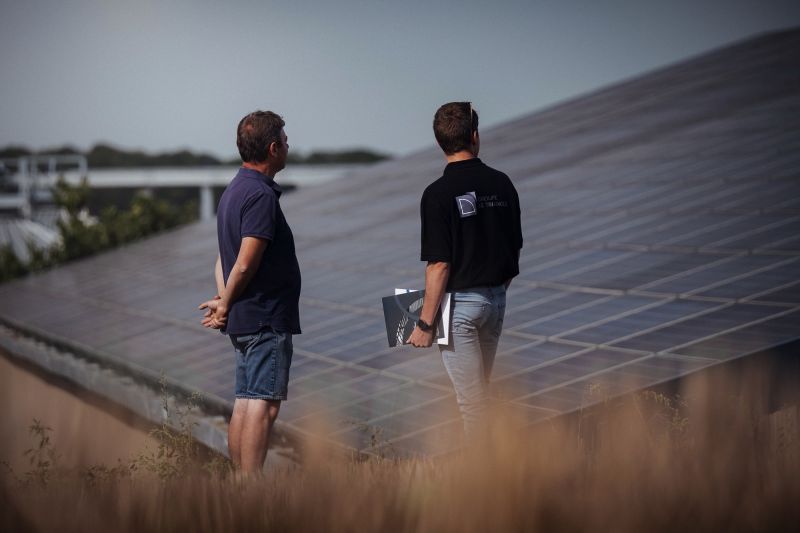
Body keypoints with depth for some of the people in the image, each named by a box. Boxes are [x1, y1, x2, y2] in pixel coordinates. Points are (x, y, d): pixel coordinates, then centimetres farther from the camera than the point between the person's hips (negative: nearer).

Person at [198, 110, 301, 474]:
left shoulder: (234, 191, 16)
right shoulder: (262, 195, -16)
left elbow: (224, 258, 17)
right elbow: (245, 265, -20)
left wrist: (224, 302, 5)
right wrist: (226, 305, -6)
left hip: (244, 319, 10)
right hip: (267, 319, -10)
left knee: (244, 404, 10)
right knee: (263, 406, -10)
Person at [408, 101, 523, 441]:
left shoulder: (439, 193, -16)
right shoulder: (501, 184, 2)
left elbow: (440, 265, -18)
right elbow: (515, 251, 8)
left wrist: (425, 323, -12)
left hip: (460, 303, -6)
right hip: (496, 299, 7)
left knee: (471, 398, 0)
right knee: (478, 390, 20)